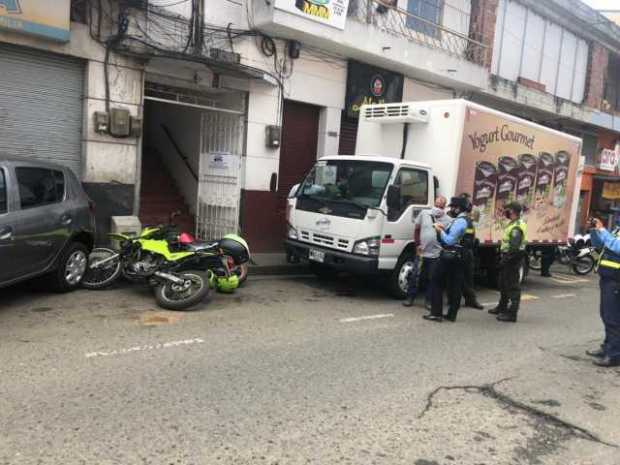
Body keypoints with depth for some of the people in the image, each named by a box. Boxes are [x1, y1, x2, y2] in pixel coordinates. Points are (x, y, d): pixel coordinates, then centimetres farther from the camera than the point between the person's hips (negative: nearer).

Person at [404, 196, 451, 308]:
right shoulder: (424, 213, 4)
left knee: (432, 279, 6)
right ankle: (410, 298, 18)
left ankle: (428, 301, 18)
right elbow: (416, 229, 11)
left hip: (436, 255, -1)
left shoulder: (448, 220, -3)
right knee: (415, 276, 6)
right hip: (421, 252, 1)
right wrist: (418, 244, 7)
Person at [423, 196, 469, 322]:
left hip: (449, 257, -9)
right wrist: (444, 229, 8)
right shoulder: (465, 221, 16)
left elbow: (449, 240, -21)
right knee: (455, 286, 9)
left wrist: (440, 230, -10)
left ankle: (436, 313, -3)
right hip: (459, 258, 9)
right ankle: (452, 314, 13)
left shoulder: (459, 222, -15)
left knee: (437, 283, -2)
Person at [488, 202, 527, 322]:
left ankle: (512, 314, 1)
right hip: (509, 259, 11)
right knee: (504, 284, 22)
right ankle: (502, 307, 36)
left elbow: (514, 248, -27)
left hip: (512, 260, -11)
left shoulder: (516, 227, -21)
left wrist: (505, 259, -22)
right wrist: (503, 258, 17)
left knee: (513, 286, -4)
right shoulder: (513, 224, 13)